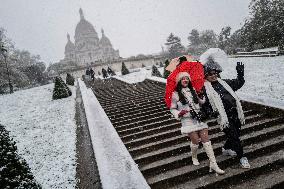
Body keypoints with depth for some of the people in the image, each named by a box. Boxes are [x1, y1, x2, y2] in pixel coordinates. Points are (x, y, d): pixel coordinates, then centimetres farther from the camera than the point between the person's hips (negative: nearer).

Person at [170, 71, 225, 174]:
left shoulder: (193, 91, 14)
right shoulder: (175, 94, 0)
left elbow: (200, 101, 24)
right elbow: (172, 109, 5)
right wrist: (179, 114, -13)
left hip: (199, 118, 4)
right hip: (188, 120, -4)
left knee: (206, 139, -4)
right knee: (195, 140, -6)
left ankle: (213, 164, -2)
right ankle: (194, 157, 27)